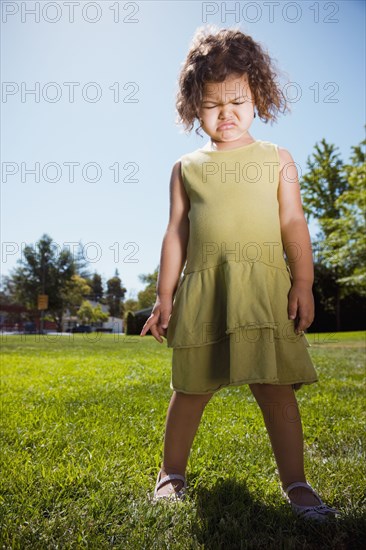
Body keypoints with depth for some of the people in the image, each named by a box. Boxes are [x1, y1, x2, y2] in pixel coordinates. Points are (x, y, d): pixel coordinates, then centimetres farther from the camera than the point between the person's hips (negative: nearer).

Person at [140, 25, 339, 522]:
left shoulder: (277, 159, 13)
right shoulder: (186, 167, 14)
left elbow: (293, 223, 6)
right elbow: (176, 232, 10)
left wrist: (303, 283, -5)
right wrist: (165, 296, 5)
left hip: (265, 287, 0)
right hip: (203, 287, 1)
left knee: (277, 386, -2)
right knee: (192, 387, 8)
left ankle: (295, 482, 16)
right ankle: (171, 473, 27)